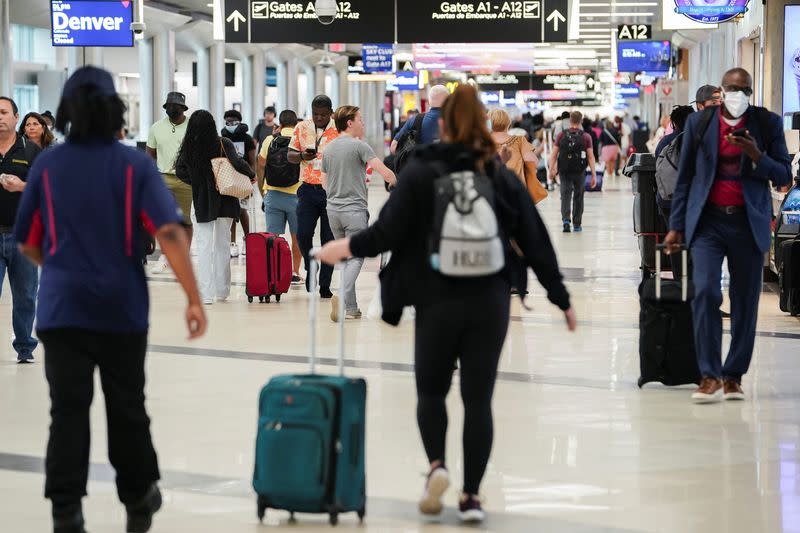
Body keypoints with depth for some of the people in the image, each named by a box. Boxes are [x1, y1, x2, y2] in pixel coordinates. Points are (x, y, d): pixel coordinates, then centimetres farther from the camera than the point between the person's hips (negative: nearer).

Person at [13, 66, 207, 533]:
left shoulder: (47, 165, 1)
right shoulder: (135, 164, -4)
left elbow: (28, 245, 10)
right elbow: (170, 233, -14)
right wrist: (194, 299, -13)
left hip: (62, 308, 0)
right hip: (123, 308, 0)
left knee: (68, 411, 0)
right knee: (127, 408, 14)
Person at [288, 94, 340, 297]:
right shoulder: (302, 128, 6)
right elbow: (290, 156, 8)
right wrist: (303, 156, -15)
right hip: (308, 189, 2)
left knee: (329, 239, 1)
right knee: (303, 234, -8)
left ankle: (325, 285, 8)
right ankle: (310, 269, 19)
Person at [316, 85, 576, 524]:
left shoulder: (421, 173, -3)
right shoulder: (502, 177, 5)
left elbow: (389, 232, -8)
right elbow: (535, 241, 6)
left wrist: (348, 248, 10)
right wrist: (560, 298, 14)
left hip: (438, 302, -1)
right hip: (490, 303, 2)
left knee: (431, 390, 16)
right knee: (478, 398, 7)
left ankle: (437, 464, -7)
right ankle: (471, 495, 5)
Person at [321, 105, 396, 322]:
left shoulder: (328, 148, 11)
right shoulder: (359, 146, -9)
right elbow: (384, 172, -15)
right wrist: (395, 182, 2)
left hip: (333, 209, 7)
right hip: (354, 209, -7)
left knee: (345, 257, 15)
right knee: (355, 257, -5)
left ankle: (351, 306, 14)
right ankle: (343, 296, -25)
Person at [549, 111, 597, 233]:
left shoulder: (561, 136, 1)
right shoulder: (586, 137, -3)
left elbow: (554, 154, -2)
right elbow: (591, 157, -5)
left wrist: (551, 169, 4)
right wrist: (594, 175, -4)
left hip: (564, 171, 0)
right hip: (579, 172, 0)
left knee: (565, 195, 2)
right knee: (578, 197, 12)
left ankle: (566, 219, -20)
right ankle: (577, 224, 18)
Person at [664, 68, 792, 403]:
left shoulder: (767, 123, 3)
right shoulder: (699, 123, 4)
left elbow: (784, 176, 3)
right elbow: (685, 178, 9)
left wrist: (757, 156, -15)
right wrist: (676, 226, 6)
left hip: (749, 223, 1)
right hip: (708, 221, -1)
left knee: (745, 301, 4)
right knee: (705, 291, -15)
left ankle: (734, 376, 15)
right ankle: (710, 377, -12)